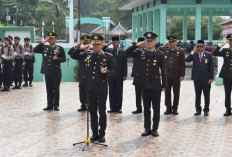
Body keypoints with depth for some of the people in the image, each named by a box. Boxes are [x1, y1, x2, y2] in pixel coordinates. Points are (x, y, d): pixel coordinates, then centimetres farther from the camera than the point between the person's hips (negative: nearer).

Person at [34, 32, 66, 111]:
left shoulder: (60, 48, 3)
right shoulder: (44, 48, 11)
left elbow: (64, 59, 2)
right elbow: (35, 50, 0)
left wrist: (57, 59, -18)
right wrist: (43, 42, -5)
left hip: (56, 72, -3)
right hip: (47, 72, 3)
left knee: (56, 89, 1)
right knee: (49, 89, 8)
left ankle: (56, 105, 8)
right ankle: (50, 105, 15)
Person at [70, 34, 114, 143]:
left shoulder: (108, 56, -2)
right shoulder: (87, 55, 7)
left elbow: (112, 72, 0)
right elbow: (73, 56, 14)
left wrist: (106, 71, -21)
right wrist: (81, 49, -1)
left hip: (101, 88, -3)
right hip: (90, 88, 3)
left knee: (102, 111, 4)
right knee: (92, 111, 10)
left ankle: (102, 134, 14)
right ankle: (95, 133, 19)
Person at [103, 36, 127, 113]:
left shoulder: (122, 51, 2)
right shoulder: (109, 50, 9)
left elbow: (125, 64, 1)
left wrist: (125, 75, -4)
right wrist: (108, 44, -7)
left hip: (119, 74, -2)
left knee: (119, 91, 3)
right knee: (111, 91, 5)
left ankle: (118, 107, 10)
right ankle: (112, 107, 11)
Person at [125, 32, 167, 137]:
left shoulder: (159, 54, -1)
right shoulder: (141, 53, 5)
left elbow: (163, 70, 2)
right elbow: (127, 54, 9)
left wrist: (164, 85, -1)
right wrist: (136, 45, -2)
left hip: (155, 85, -2)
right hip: (144, 85, 2)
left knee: (156, 108, 5)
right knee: (146, 108, 9)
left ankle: (155, 129, 15)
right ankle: (147, 129, 18)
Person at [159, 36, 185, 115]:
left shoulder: (180, 51, -1)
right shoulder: (165, 50, 5)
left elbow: (183, 64, -1)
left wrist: (182, 75, -5)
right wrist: (163, 46, -6)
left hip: (176, 75, -2)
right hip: (167, 75, 2)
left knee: (176, 92, 6)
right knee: (167, 91, 6)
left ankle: (175, 108, 16)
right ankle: (168, 108, 15)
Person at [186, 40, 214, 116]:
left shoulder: (209, 55, 1)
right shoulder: (194, 54, 5)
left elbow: (211, 67, 0)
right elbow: (187, 60, -12)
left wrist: (211, 78, -6)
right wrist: (193, 52, -17)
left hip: (206, 79, -1)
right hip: (197, 78, 1)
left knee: (207, 95, 4)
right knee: (197, 95, 7)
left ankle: (206, 110, 14)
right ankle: (198, 110, 15)